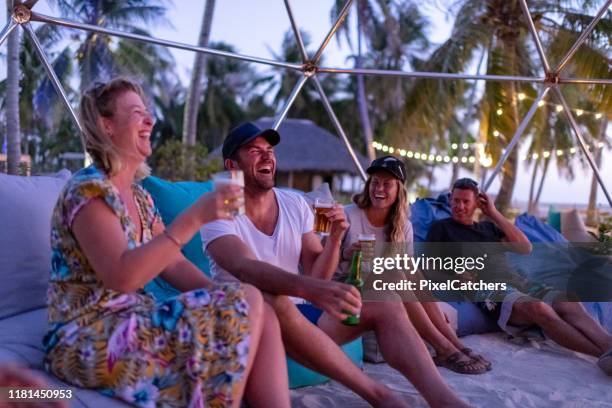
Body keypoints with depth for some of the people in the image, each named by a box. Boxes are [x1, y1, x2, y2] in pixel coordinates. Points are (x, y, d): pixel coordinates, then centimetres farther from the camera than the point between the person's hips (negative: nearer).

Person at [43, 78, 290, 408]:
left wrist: (224, 297, -6)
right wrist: (193, 218, -29)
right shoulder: (88, 190, -14)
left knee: (264, 316, -11)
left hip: (134, 325, 8)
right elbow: (122, 277, -27)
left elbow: (172, 263, 9)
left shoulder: (139, 197, 13)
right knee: (247, 304, -21)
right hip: (87, 342, -8)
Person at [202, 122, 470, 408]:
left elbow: (315, 275, 5)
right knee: (274, 302, -40)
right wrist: (311, 289, -48)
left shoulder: (296, 204, 7)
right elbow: (245, 267, -31)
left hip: (298, 316, 5)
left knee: (386, 304, -14)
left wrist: (335, 238, -16)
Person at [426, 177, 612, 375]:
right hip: (485, 287, -6)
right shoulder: (441, 228, 17)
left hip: (516, 280, 6)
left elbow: (525, 248, 19)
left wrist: (494, 214, 18)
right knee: (538, 308, -36)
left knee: (570, 302, -25)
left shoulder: (488, 227, 30)